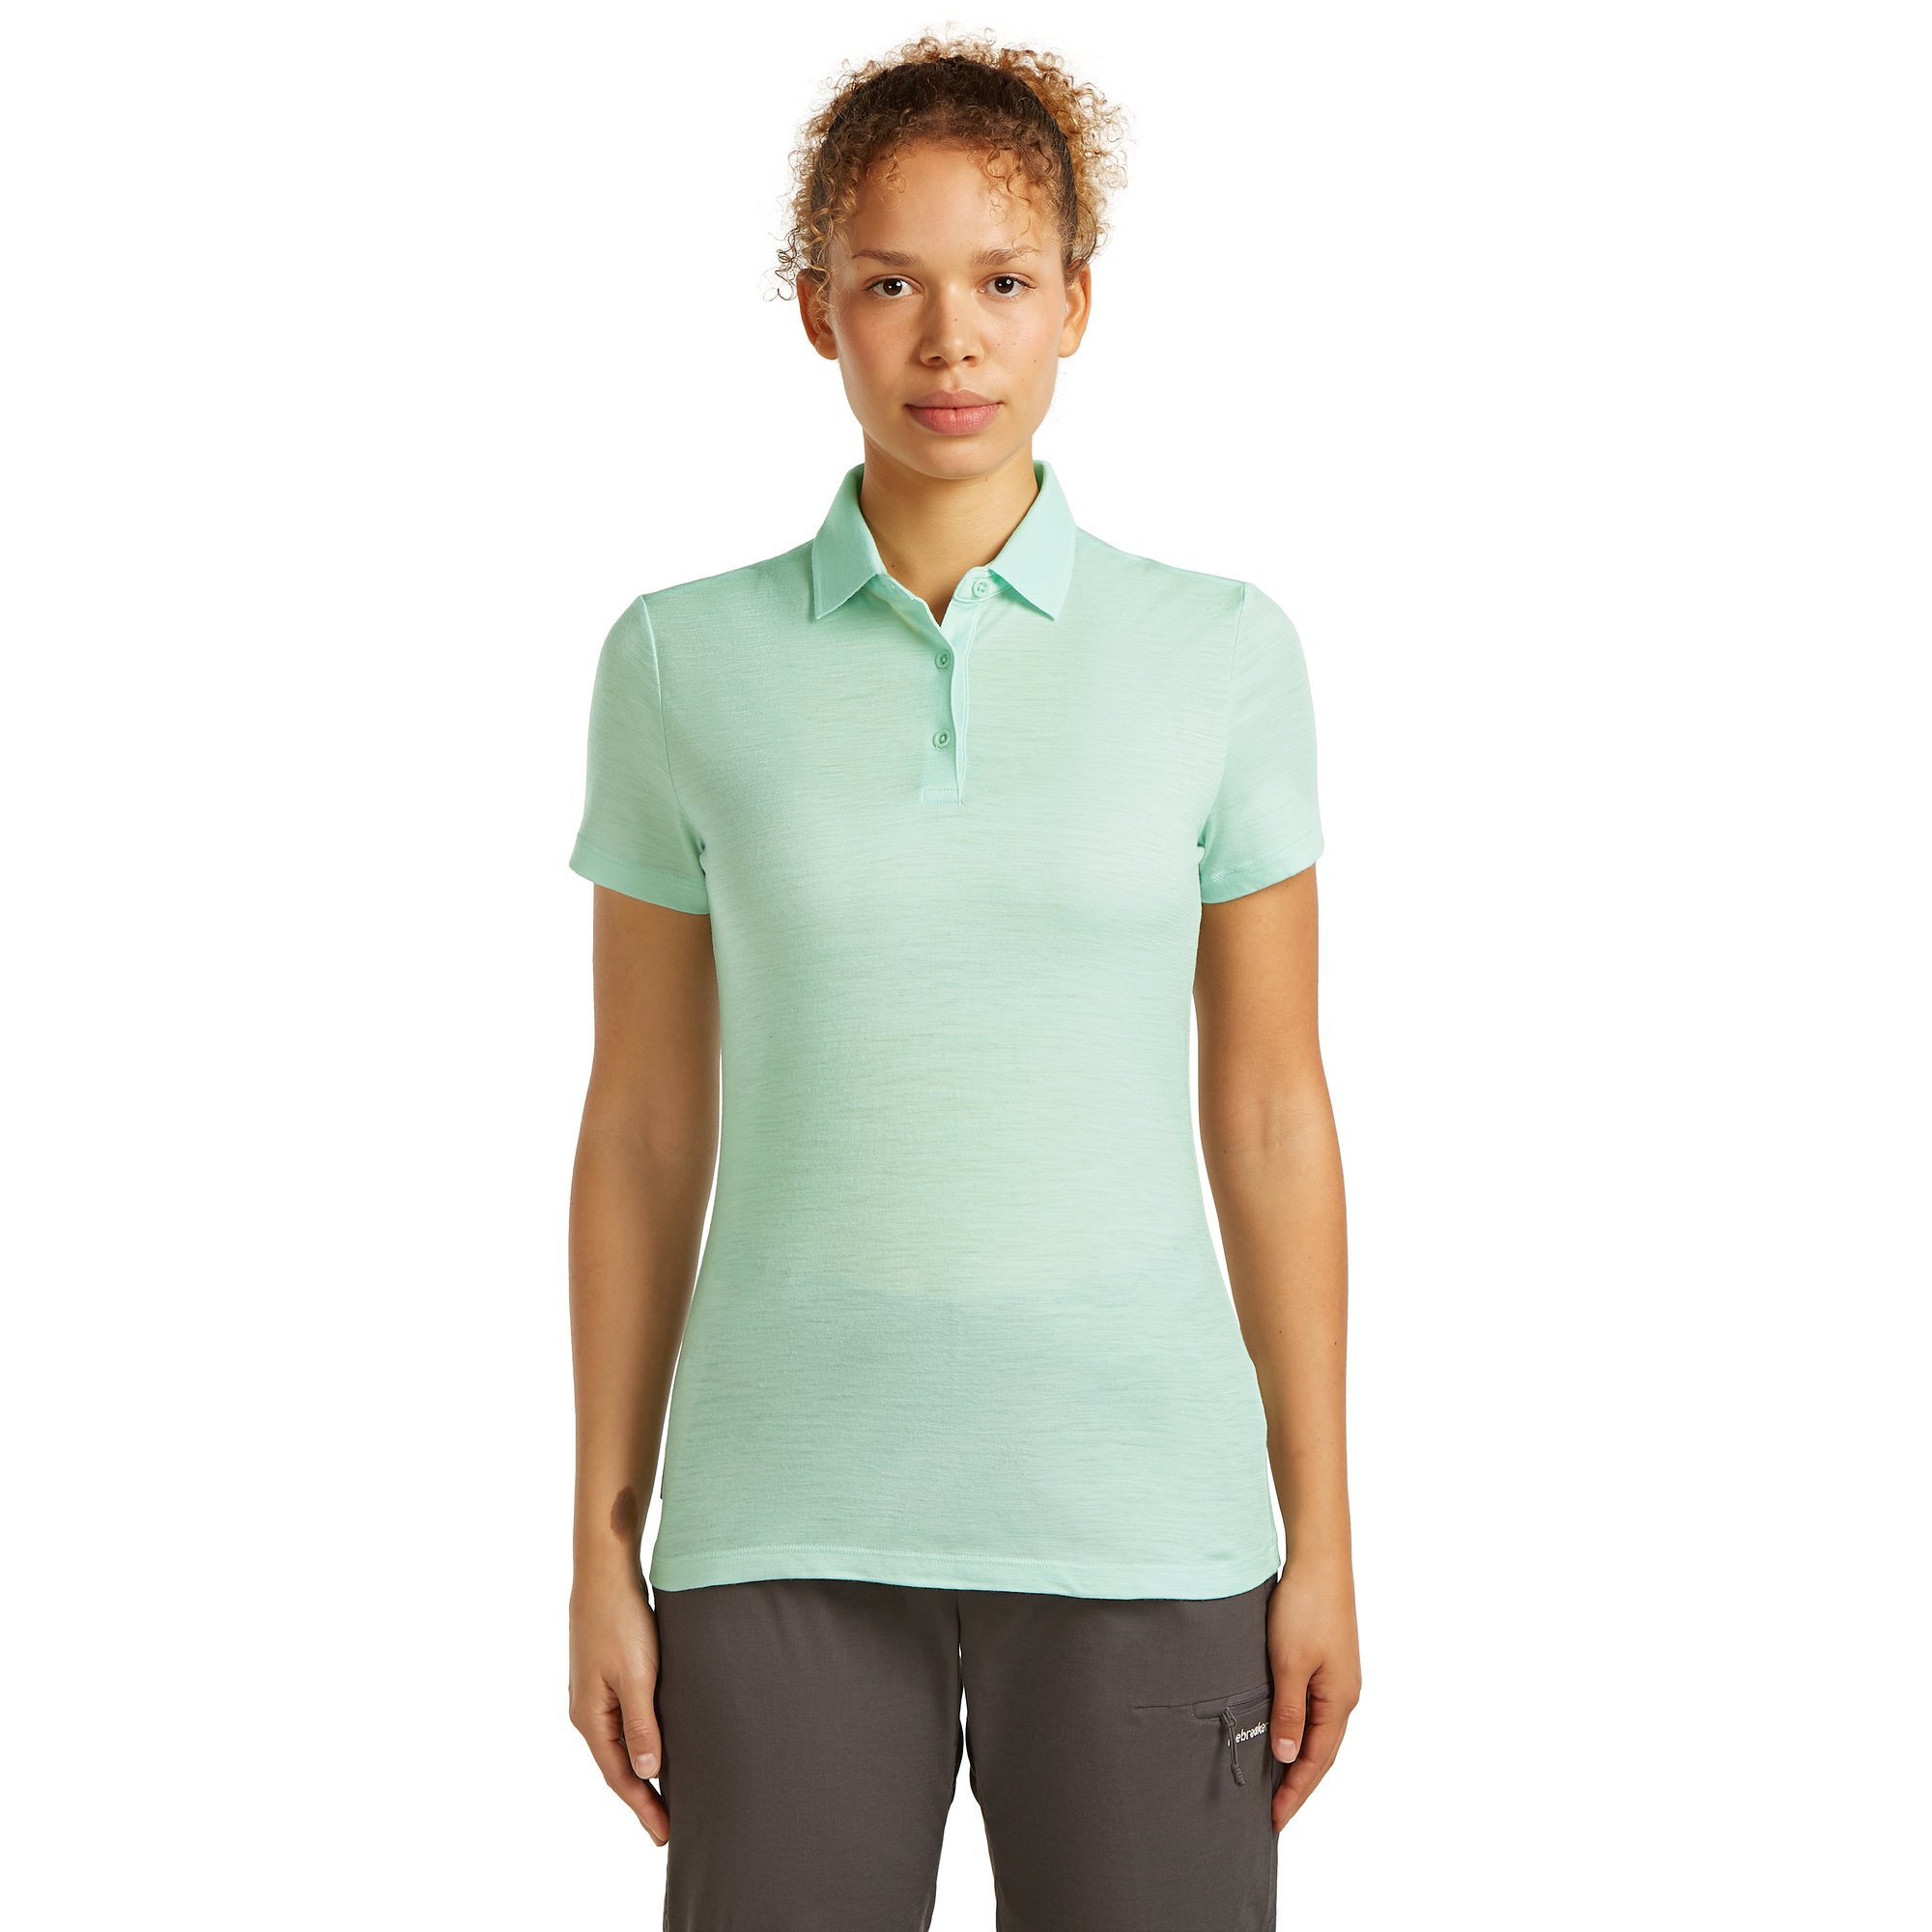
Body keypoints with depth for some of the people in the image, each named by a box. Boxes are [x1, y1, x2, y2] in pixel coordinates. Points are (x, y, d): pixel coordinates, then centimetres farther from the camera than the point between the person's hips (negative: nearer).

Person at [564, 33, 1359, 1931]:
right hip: (796, 1515, 0)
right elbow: (642, 1120, 4)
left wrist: (1321, 1534, 1)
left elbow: (1270, 1107, 3)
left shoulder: (1221, 650, 0)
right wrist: (601, 1548, 2)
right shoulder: (682, 659, 0)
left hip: (1133, 1509, 0)